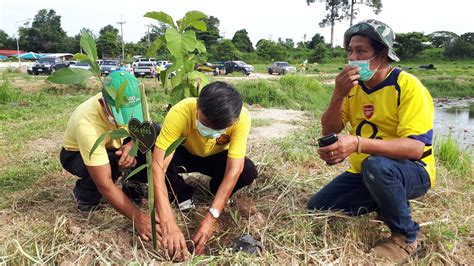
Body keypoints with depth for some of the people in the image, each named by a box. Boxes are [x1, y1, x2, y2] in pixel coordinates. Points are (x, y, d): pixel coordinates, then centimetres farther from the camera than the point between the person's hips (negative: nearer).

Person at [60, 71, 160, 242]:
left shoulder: (129, 103, -28)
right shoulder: (87, 125, -42)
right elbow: (104, 184, -41)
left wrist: (132, 146, -34)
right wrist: (137, 217, -43)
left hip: (111, 144, 5)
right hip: (76, 154, -4)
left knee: (155, 132, -21)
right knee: (113, 163, -38)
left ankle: (133, 183, 0)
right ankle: (84, 194, -4)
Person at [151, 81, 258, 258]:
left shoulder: (241, 118, -35)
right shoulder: (180, 113, -39)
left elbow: (234, 170, -35)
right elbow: (157, 166, -42)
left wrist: (211, 217, -43)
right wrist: (168, 223, -50)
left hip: (217, 158, 1)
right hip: (185, 154, 0)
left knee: (248, 172, -30)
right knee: (155, 157, -33)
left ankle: (219, 193, 4)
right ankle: (184, 196, -3)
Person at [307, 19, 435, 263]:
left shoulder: (408, 86, -19)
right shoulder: (353, 85, 0)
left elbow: (416, 148, -29)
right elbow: (329, 133, -4)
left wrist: (357, 144, -42)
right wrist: (338, 95, -21)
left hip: (412, 172, -6)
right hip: (364, 173, 6)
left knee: (375, 165, -38)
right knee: (316, 208, 0)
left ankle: (406, 236, -12)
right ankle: (382, 204, 18)